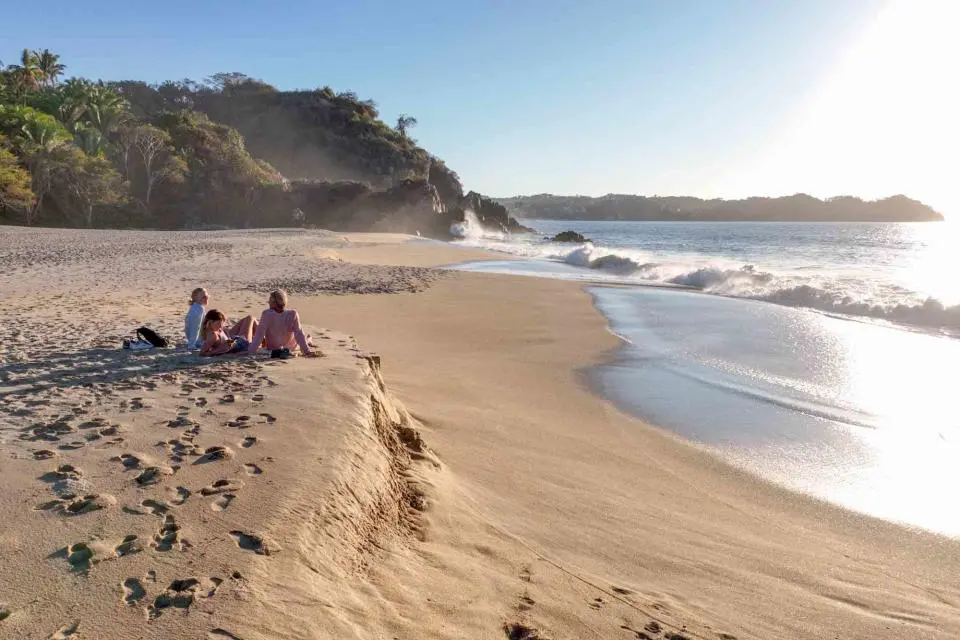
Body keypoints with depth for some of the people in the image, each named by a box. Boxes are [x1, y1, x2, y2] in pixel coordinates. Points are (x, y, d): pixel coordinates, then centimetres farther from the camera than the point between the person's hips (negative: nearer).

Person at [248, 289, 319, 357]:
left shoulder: (266, 314, -30)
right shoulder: (293, 314, -27)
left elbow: (259, 334, -27)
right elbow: (299, 334, -23)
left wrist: (251, 352, -22)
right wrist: (307, 351, -17)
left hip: (271, 348, 0)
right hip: (290, 348, 0)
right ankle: (307, 340, 54)